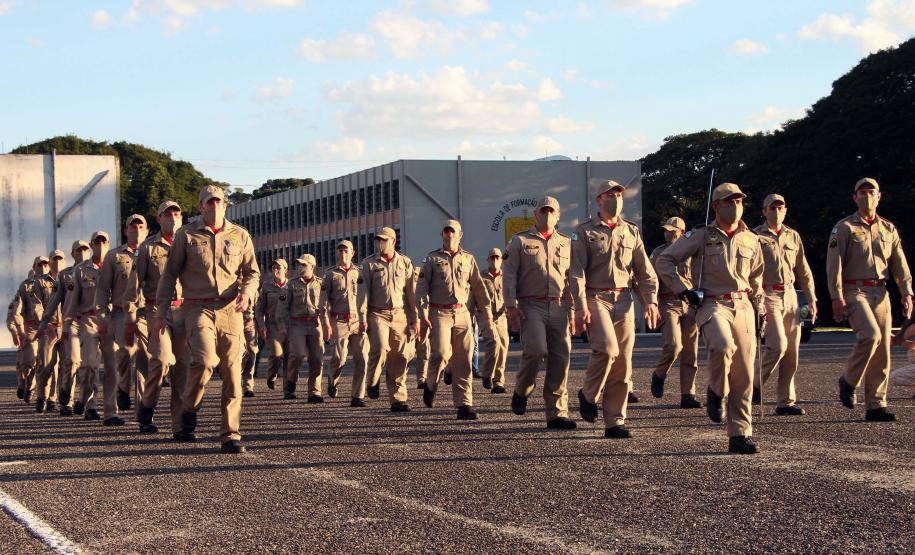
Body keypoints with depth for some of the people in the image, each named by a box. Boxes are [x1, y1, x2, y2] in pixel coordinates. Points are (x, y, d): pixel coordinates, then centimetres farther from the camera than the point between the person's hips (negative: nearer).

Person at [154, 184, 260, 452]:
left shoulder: (240, 236, 11)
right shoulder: (186, 235, 5)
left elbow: (252, 271, 17)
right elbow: (170, 274, 8)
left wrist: (246, 292, -5)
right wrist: (161, 312, 4)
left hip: (230, 310, 2)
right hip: (198, 308, -2)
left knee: (232, 373, -1)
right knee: (205, 360, -23)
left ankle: (230, 435, 5)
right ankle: (188, 410, 3)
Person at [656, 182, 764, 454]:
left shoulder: (751, 240, 12)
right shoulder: (701, 236, -1)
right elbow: (665, 260, 1)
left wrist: (760, 307, 20)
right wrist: (684, 290, -7)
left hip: (743, 307, 4)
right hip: (713, 305, -4)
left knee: (743, 376, 1)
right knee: (724, 345, -35)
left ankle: (740, 435, 9)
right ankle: (716, 392, -7)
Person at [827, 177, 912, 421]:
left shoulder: (889, 229, 16)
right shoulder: (844, 227, 1)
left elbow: (900, 264, 15)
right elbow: (834, 264, -5)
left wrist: (907, 293, 3)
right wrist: (837, 297, -13)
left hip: (880, 293, 5)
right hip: (854, 292, -5)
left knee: (882, 351, 1)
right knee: (870, 335, -26)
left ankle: (876, 406, 7)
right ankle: (848, 381, -5)